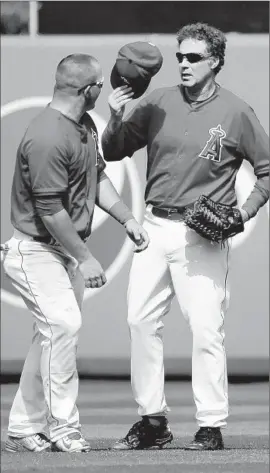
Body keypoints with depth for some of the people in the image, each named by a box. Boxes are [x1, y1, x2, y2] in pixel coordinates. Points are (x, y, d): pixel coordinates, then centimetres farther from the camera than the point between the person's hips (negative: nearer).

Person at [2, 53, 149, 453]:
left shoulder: (85, 125, 8)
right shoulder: (47, 138, -25)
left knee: (53, 334, 10)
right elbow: (50, 210, -25)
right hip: (36, 251, -10)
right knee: (63, 324, -20)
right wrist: (85, 258, -19)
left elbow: (97, 176, 21)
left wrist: (127, 218, 9)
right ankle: (63, 429, -16)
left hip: (68, 250, 10)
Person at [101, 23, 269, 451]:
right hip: (155, 227, 4)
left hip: (203, 235, -4)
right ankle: (152, 420, 12)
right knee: (141, 321, 3)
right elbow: (113, 152, 9)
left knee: (206, 329, -7)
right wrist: (116, 119, -9)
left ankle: (211, 427, -2)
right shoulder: (157, 104, 6)